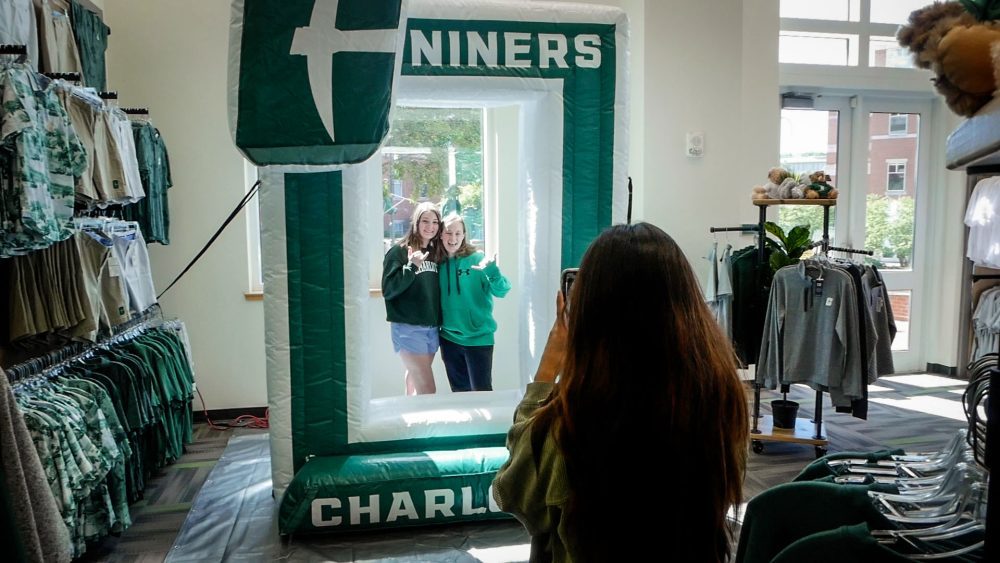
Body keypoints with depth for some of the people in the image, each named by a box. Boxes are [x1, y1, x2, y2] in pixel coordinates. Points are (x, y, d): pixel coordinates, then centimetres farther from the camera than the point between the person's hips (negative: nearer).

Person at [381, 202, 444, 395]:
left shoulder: (436, 253, 11)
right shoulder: (398, 251, -7)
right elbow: (388, 290, -15)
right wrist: (411, 267, -23)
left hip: (432, 328, 6)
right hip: (408, 328, -6)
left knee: (415, 385, 15)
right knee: (428, 390, -9)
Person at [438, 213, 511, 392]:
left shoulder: (477, 259, -8)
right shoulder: (438, 263, 3)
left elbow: (501, 291, -18)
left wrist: (491, 270, -32)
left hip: (478, 338, -4)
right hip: (449, 339, 4)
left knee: (481, 392, -1)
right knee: (459, 392, 16)